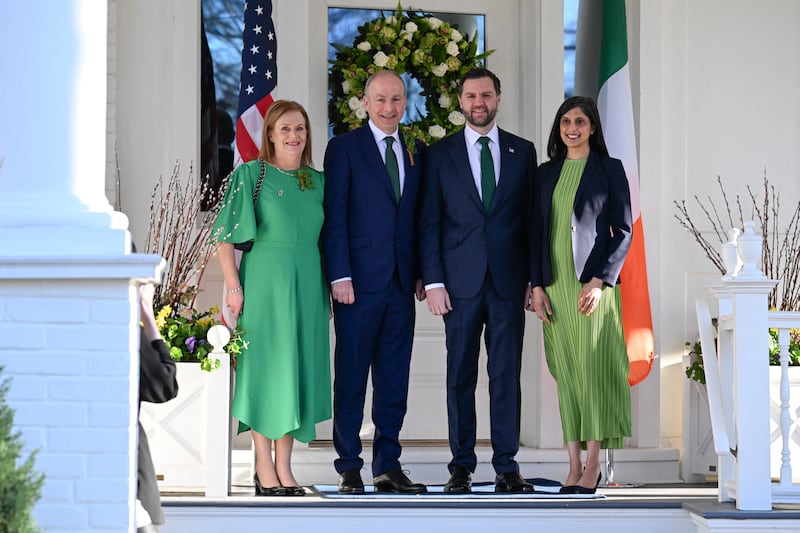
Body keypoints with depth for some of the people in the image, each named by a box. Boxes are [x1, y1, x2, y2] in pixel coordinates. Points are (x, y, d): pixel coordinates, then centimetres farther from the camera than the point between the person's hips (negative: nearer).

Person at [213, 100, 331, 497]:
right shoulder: (251, 174, -1)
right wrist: (233, 286, -12)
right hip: (265, 281, -5)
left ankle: (284, 467, 12)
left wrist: (327, 291, 12)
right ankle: (264, 468, 3)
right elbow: (226, 237, -5)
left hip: (307, 284, 5)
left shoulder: (318, 181, 13)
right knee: (266, 367, -3)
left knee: (298, 369, 5)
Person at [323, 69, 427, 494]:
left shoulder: (415, 153, 14)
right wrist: (340, 276, -13)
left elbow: (420, 218, 14)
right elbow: (335, 216, -6)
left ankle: (388, 466, 14)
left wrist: (422, 273, 6)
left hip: (401, 284, 5)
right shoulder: (344, 148, -1)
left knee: (394, 379, 7)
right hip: (359, 282, -5)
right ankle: (349, 467, 8)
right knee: (351, 376, 1)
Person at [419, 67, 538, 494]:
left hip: (509, 281, 1)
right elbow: (430, 223, 4)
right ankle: (461, 466, 9)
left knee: (507, 375, 1)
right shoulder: (440, 154, 6)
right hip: (460, 281, -1)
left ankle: (507, 466, 6)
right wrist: (433, 282, -4)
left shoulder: (523, 151, 9)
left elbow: (531, 218, 9)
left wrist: (533, 278, 3)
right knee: (460, 376, 2)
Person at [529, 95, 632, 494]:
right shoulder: (546, 173, 13)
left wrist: (600, 281, -13)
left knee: (593, 367, -6)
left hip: (595, 281, -4)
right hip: (555, 284, 4)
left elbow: (623, 230, -3)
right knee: (566, 372, 3)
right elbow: (536, 232, 12)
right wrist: (537, 286, 2)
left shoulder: (610, 169, 2)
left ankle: (593, 463, -2)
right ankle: (574, 465, 5)